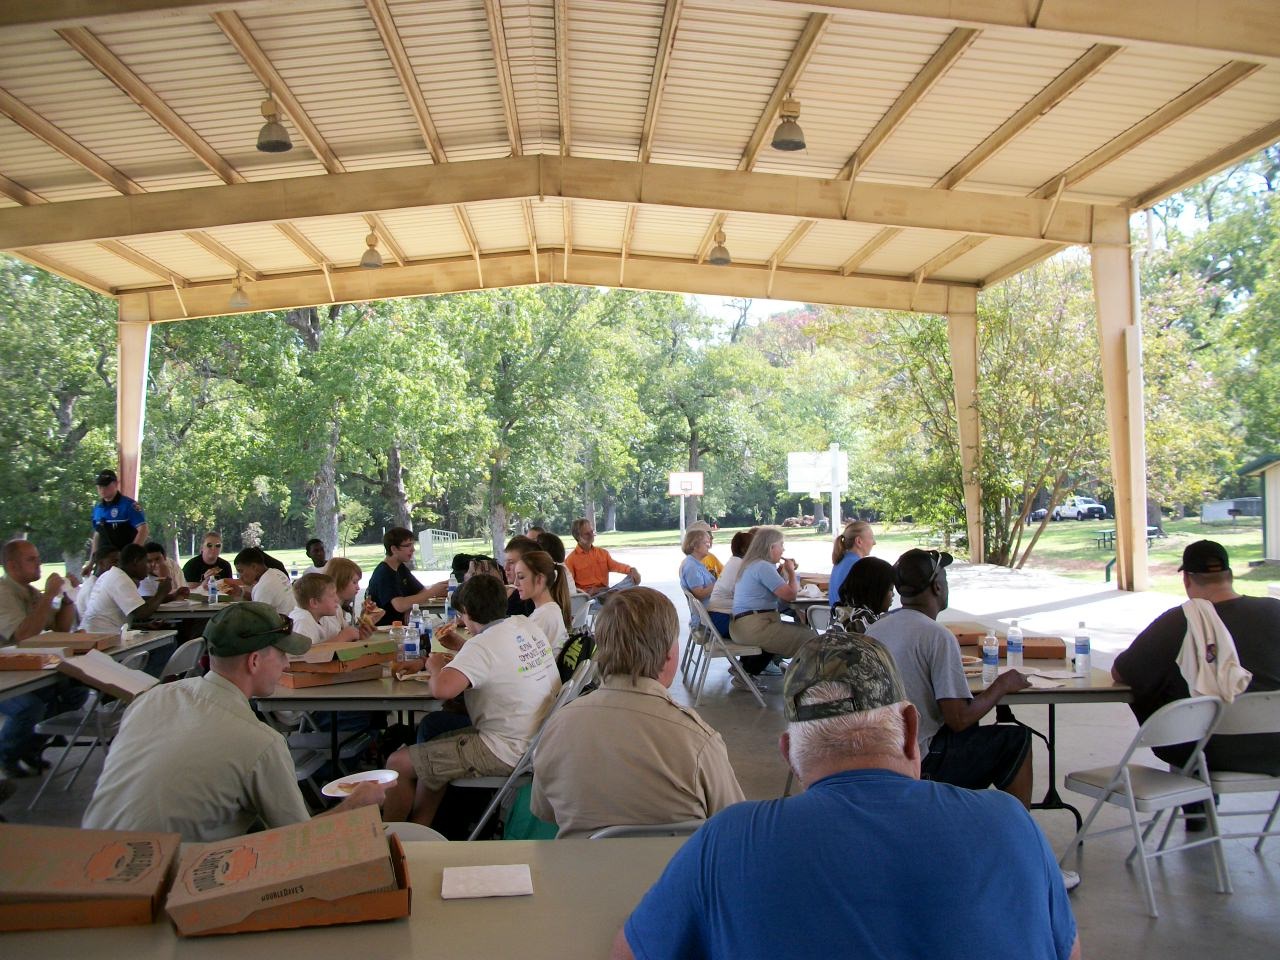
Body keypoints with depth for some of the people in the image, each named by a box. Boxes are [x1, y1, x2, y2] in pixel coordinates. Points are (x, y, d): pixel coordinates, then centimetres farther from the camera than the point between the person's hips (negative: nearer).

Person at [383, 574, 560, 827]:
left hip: (507, 755, -10)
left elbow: (442, 688, -35)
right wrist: (460, 645, 18)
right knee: (432, 750, 27)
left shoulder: (484, 644, -21)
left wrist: (435, 666, -13)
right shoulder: (525, 625, 4)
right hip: (535, 739, 10)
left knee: (399, 763, 1)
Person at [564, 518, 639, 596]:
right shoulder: (571, 559, 2)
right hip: (588, 595, -6)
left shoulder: (603, 553, 17)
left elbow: (615, 566, 1)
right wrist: (585, 592, -18)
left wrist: (631, 570, -20)